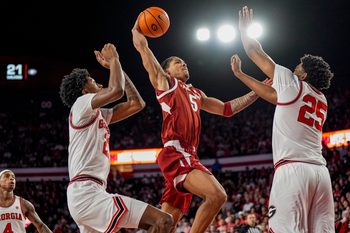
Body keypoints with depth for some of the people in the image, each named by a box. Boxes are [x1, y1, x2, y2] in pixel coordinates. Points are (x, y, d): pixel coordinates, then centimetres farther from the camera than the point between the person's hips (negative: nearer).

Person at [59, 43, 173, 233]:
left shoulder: (99, 115, 25)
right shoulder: (82, 104, 0)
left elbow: (137, 104, 26)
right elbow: (117, 90, -18)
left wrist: (117, 67, 27)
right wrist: (113, 59, -1)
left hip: (83, 194, 11)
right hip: (87, 193, -11)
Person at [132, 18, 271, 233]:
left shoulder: (196, 94, 30)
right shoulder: (165, 82, 9)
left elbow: (227, 109, 33)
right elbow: (141, 45, -5)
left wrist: (257, 92, 30)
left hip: (189, 157, 8)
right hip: (175, 154, -8)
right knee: (217, 195, -25)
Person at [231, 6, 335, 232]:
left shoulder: (293, 84, 5)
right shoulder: (322, 101, 25)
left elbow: (256, 52, 16)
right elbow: (271, 94, 35)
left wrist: (244, 29, 34)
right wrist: (239, 74, 41)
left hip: (292, 169, -7)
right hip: (320, 171, 7)